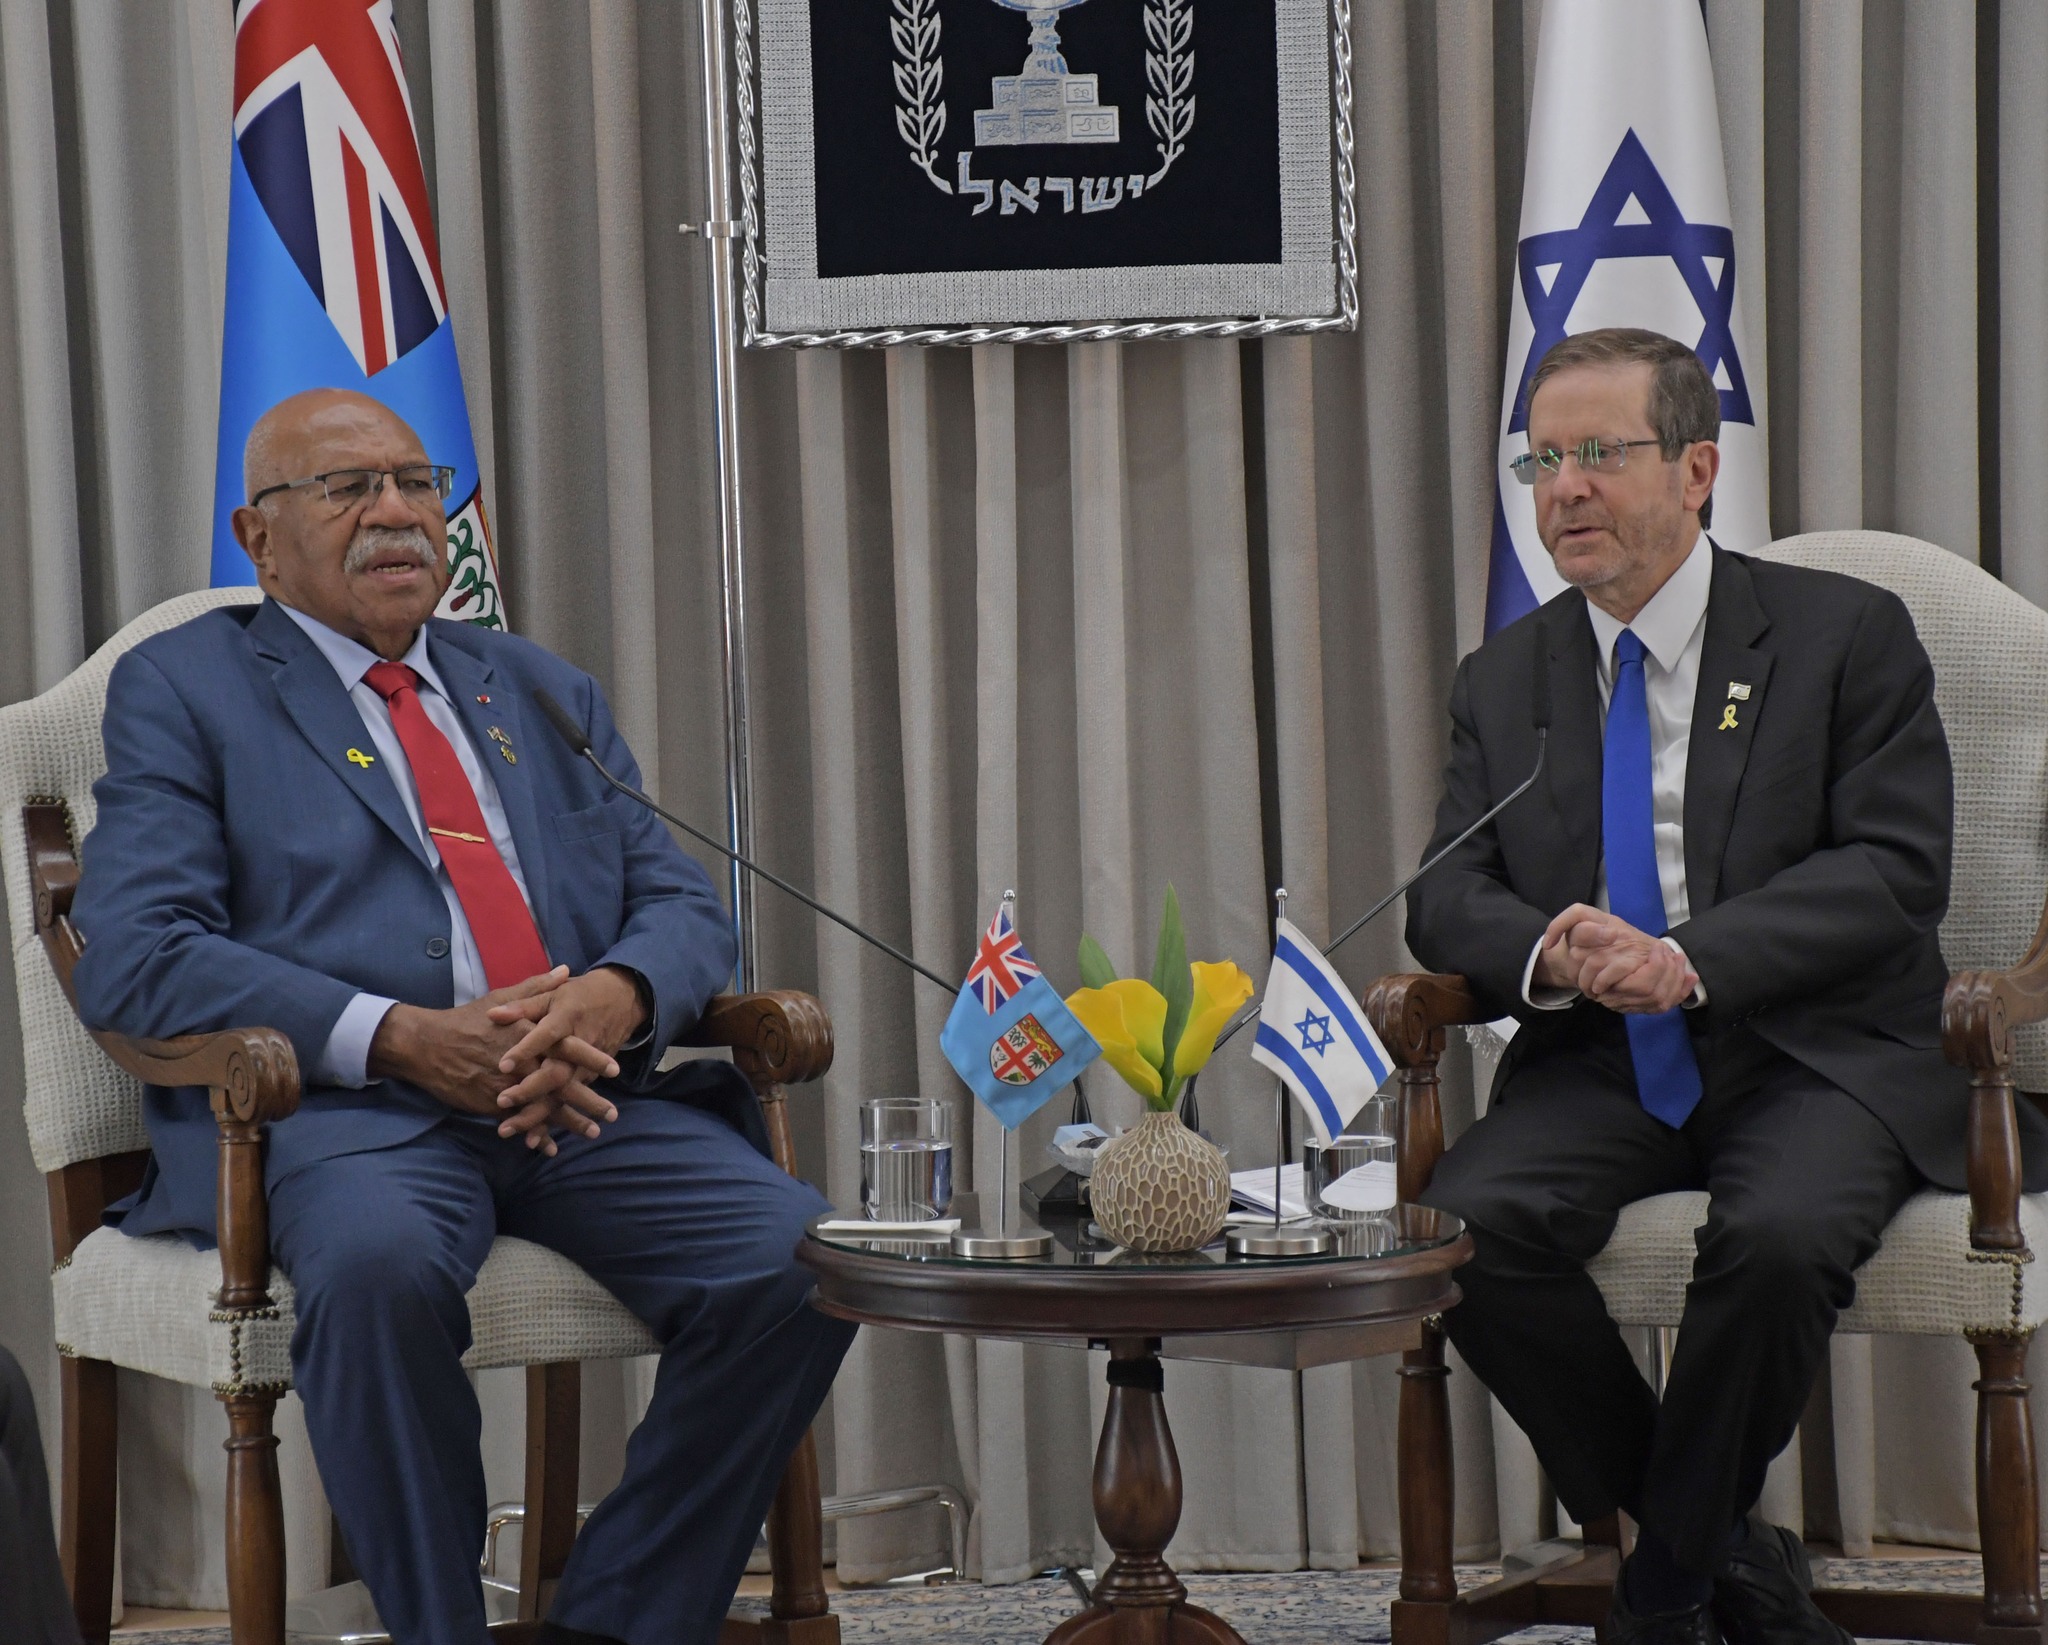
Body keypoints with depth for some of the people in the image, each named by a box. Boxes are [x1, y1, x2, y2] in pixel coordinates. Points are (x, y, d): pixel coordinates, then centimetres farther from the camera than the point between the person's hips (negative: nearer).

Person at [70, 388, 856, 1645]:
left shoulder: (546, 691, 26)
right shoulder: (184, 689, 11)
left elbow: (682, 902, 18)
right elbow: (132, 961, -3)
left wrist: (614, 998, -9)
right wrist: (404, 1038, -15)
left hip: (590, 1099, 4)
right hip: (341, 1112, -4)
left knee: (803, 1262, -23)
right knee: (378, 1265, -38)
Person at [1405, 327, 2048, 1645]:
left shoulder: (1847, 635, 2)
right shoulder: (1503, 680, 15)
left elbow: (1896, 869, -8)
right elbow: (1450, 896, 8)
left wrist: (1695, 961, -22)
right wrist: (1546, 955, -17)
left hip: (1813, 1055, -3)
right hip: (1598, 1068, 4)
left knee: (1778, 1237, -35)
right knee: (1467, 1226, -26)